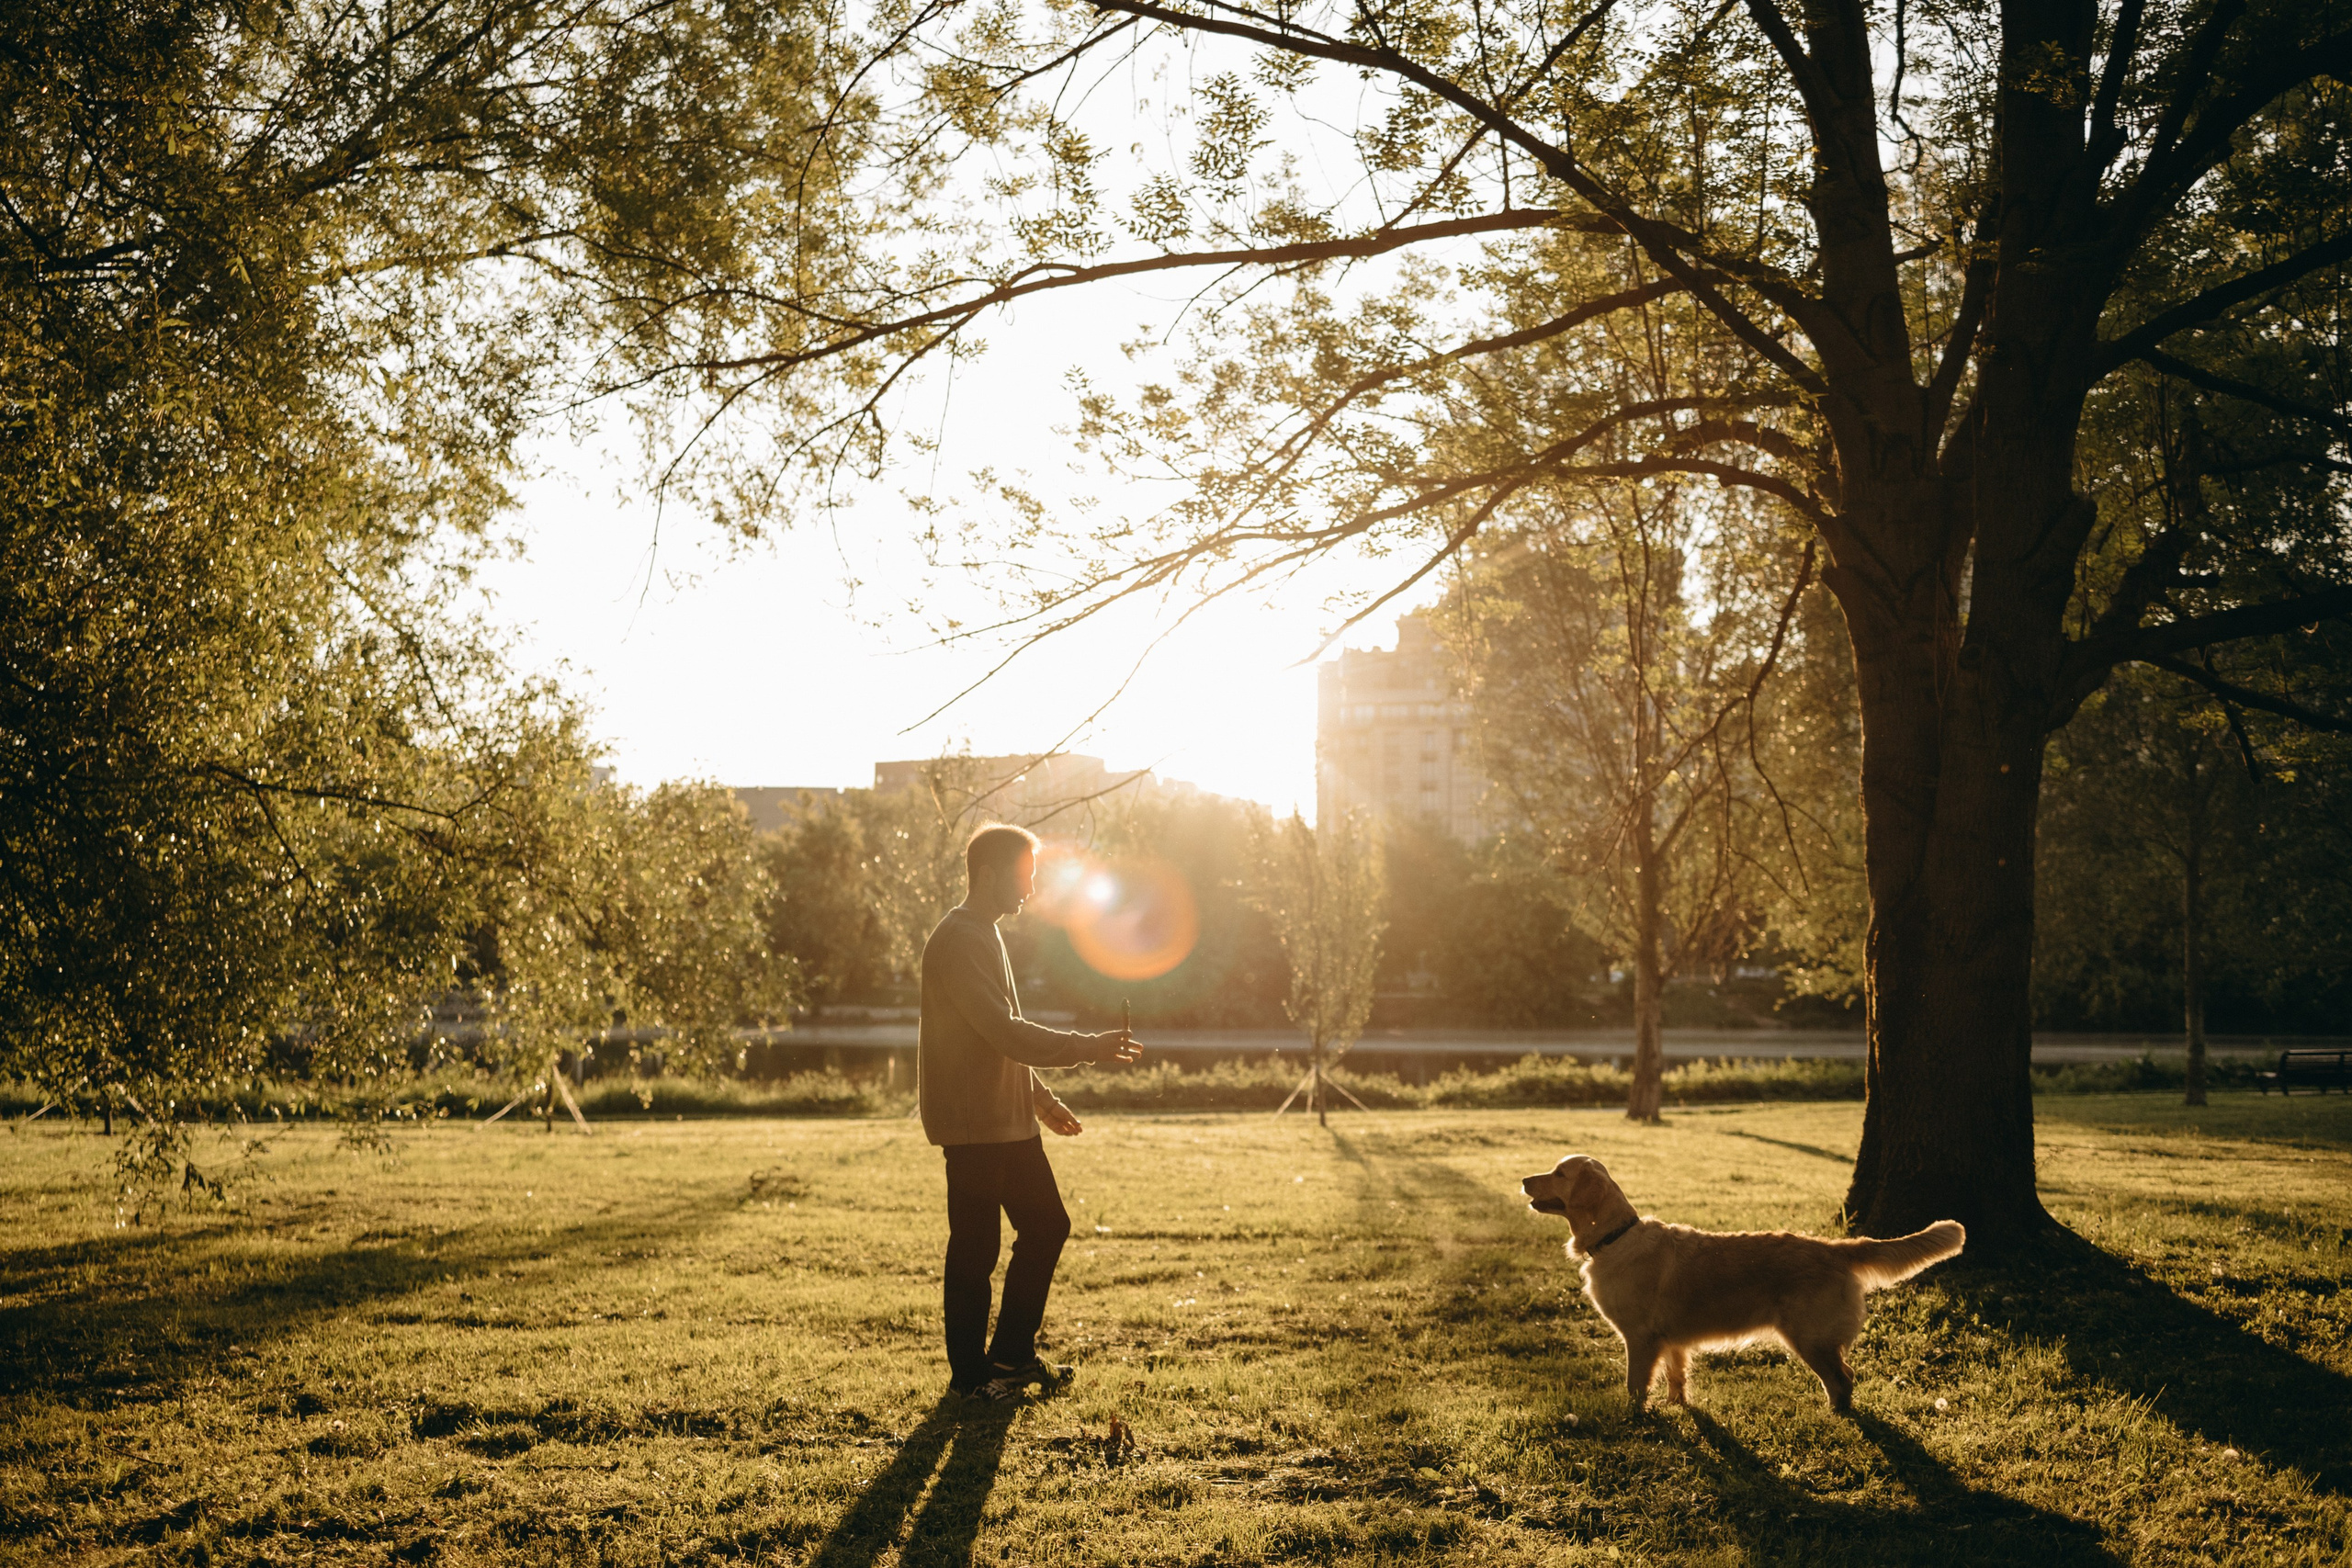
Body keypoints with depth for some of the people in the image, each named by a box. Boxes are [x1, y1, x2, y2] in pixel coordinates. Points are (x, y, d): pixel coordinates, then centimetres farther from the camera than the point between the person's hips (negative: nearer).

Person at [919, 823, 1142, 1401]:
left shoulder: (983, 936, 18)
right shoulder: (957, 941, -16)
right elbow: (1003, 1031, -24)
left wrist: (1040, 1097, 21)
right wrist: (1087, 1049, -22)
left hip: (1008, 1121, 10)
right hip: (972, 1125, -10)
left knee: (1047, 1225, 11)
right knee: (975, 1247, -2)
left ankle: (1012, 1354, 21)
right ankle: (969, 1374, 9)